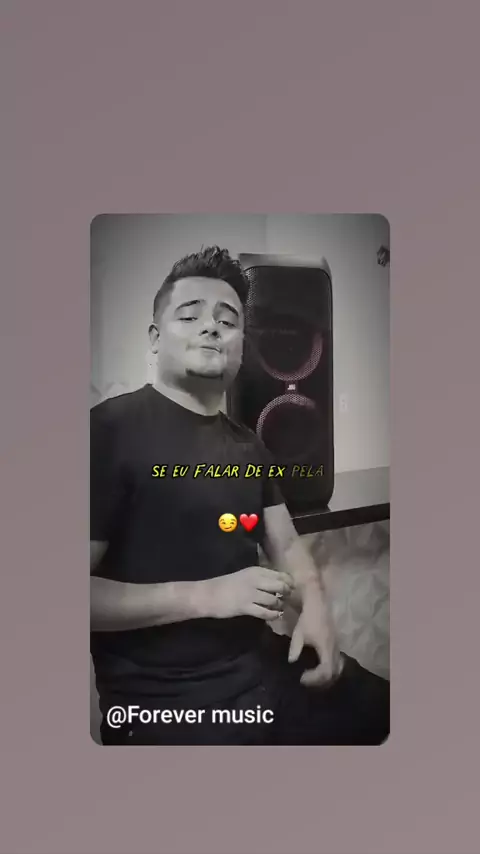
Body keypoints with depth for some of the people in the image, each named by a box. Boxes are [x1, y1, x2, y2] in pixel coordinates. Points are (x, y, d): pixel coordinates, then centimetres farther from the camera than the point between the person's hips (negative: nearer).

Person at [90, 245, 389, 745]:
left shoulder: (248, 447, 10)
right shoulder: (111, 428, -15)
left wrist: (314, 604, -5)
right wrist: (201, 596, -23)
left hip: (266, 665, 8)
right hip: (167, 703, -7)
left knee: (382, 706, 18)